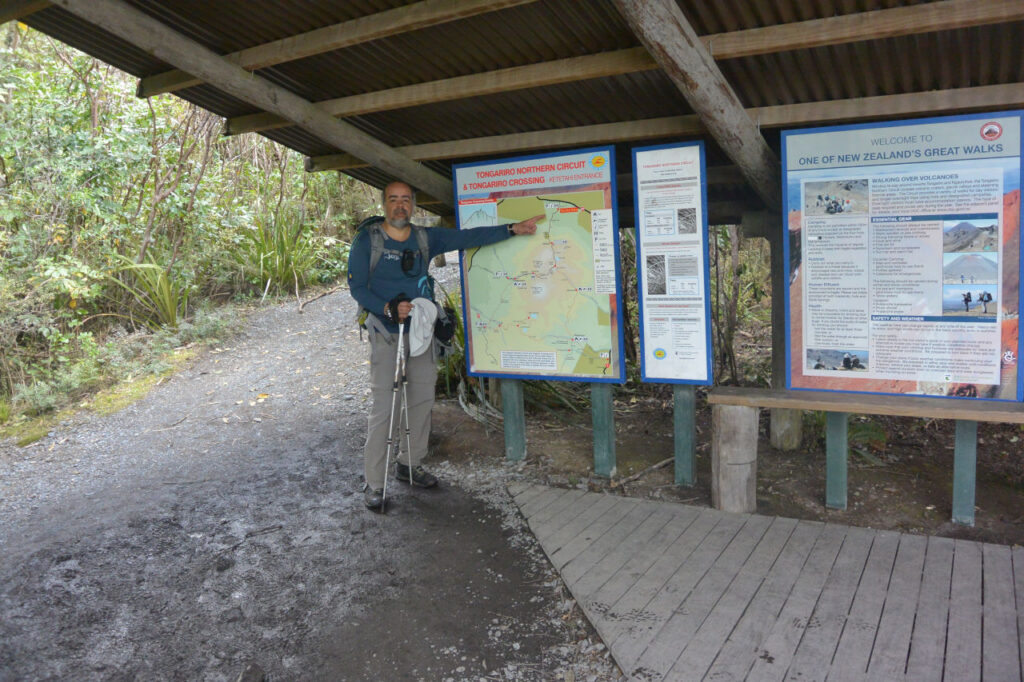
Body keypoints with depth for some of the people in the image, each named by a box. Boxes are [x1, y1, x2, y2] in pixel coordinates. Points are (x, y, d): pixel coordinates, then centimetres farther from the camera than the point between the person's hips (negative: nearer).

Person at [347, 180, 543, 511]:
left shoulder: (426, 238, 7)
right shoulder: (367, 240, -4)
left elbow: (468, 237, 4)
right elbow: (356, 287, -5)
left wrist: (512, 229, -2)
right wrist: (389, 308, -20)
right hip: (386, 333, -5)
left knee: (422, 399, 10)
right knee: (383, 407, -8)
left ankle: (409, 465, 27)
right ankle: (373, 483, 1)